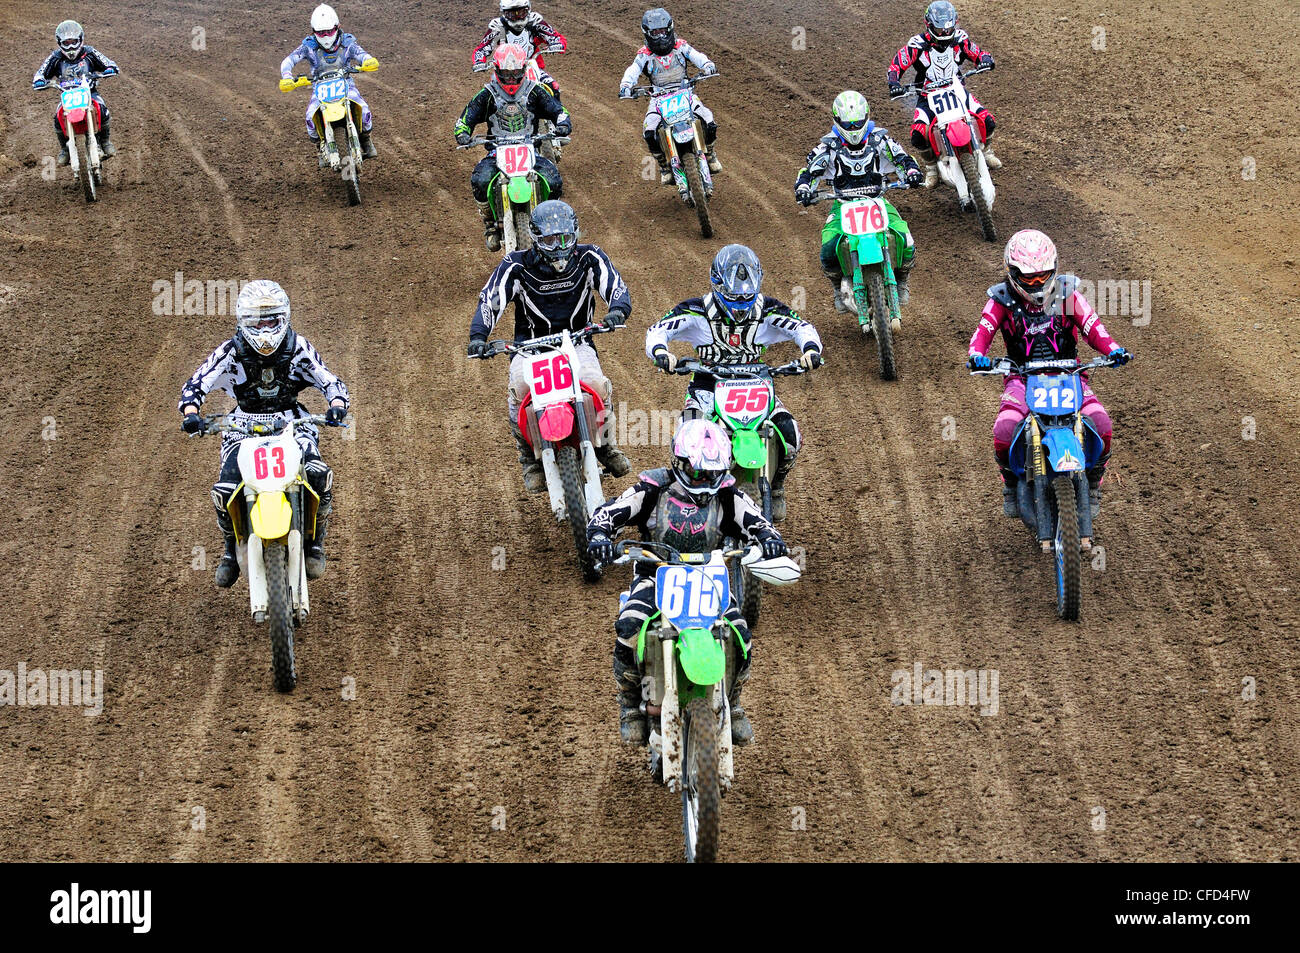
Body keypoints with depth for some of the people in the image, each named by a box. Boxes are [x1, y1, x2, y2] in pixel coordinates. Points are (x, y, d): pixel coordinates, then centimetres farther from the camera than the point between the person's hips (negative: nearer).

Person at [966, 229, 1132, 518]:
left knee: (1101, 427, -23)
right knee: (1003, 435, -28)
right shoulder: (1002, 299, 2)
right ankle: (1011, 484, 4)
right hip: (1023, 379, -1)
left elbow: (1092, 326, -2)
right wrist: (977, 355, -34)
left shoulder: (1067, 293, 4)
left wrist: (1113, 349, -23)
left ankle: (1092, 487, 3)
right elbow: (983, 331, -11)